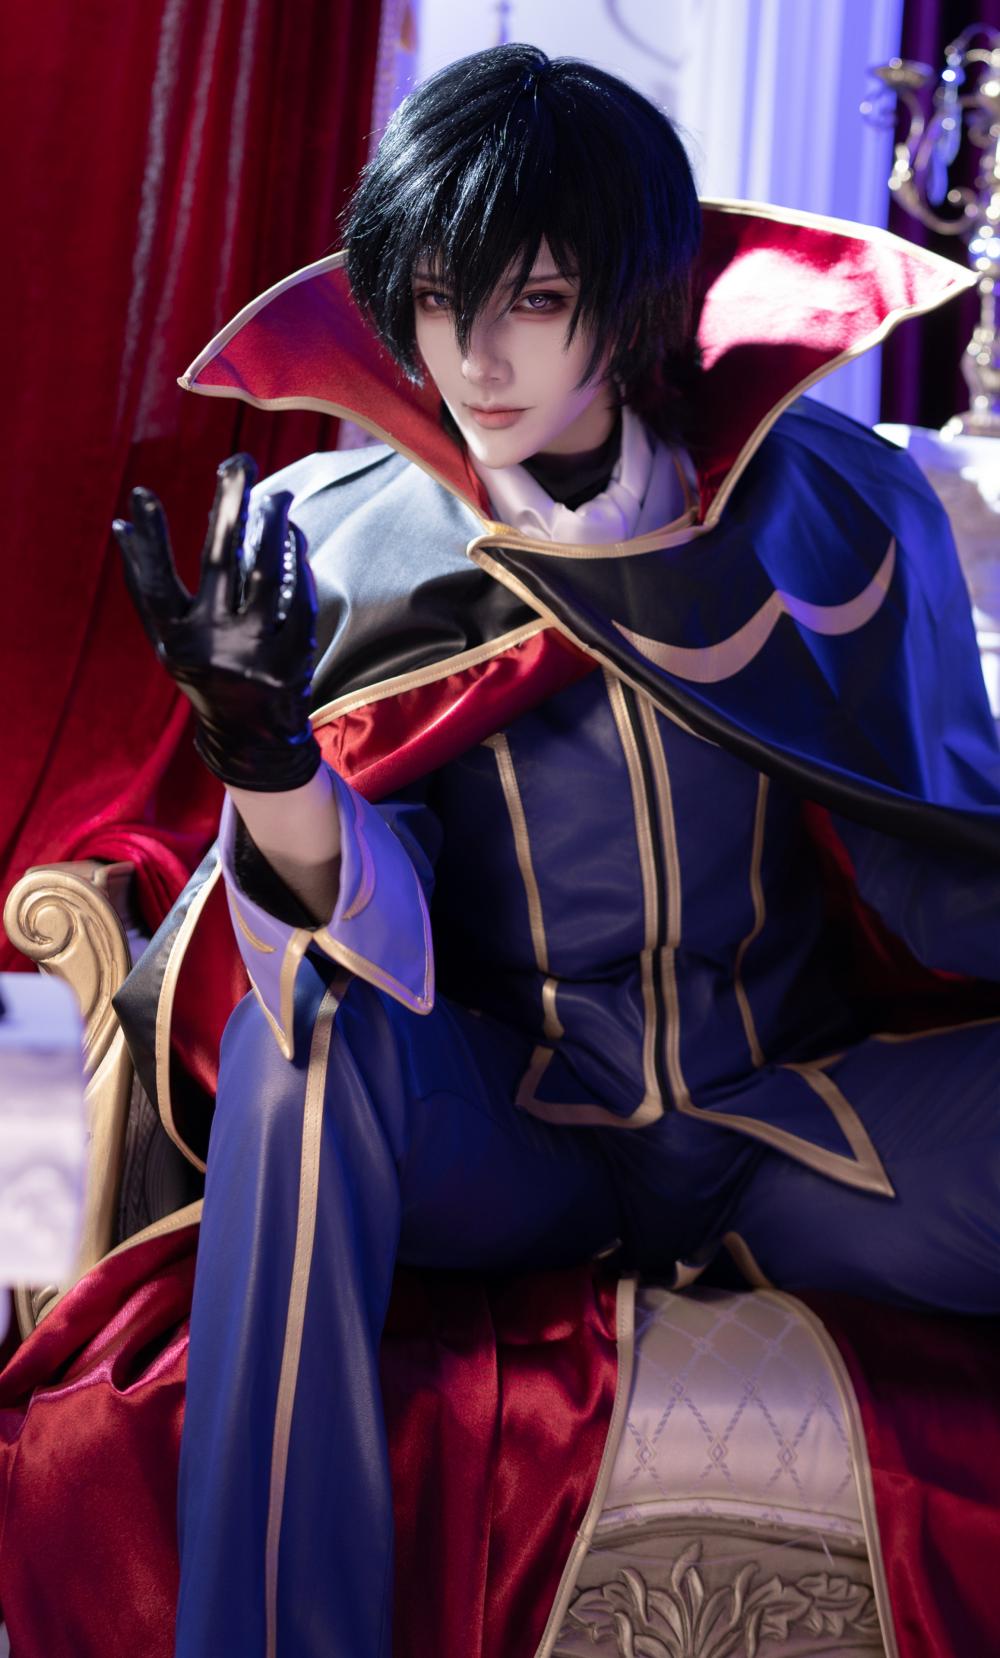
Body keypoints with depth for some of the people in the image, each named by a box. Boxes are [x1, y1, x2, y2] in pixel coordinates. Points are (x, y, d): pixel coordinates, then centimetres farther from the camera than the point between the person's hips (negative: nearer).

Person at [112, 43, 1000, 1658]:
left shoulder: (826, 505, -3)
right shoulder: (332, 543, -4)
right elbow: (366, 949, -13)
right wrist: (266, 756, -34)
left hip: (789, 1123, 0)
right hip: (504, 1139, 1)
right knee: (300, 1039, -32)